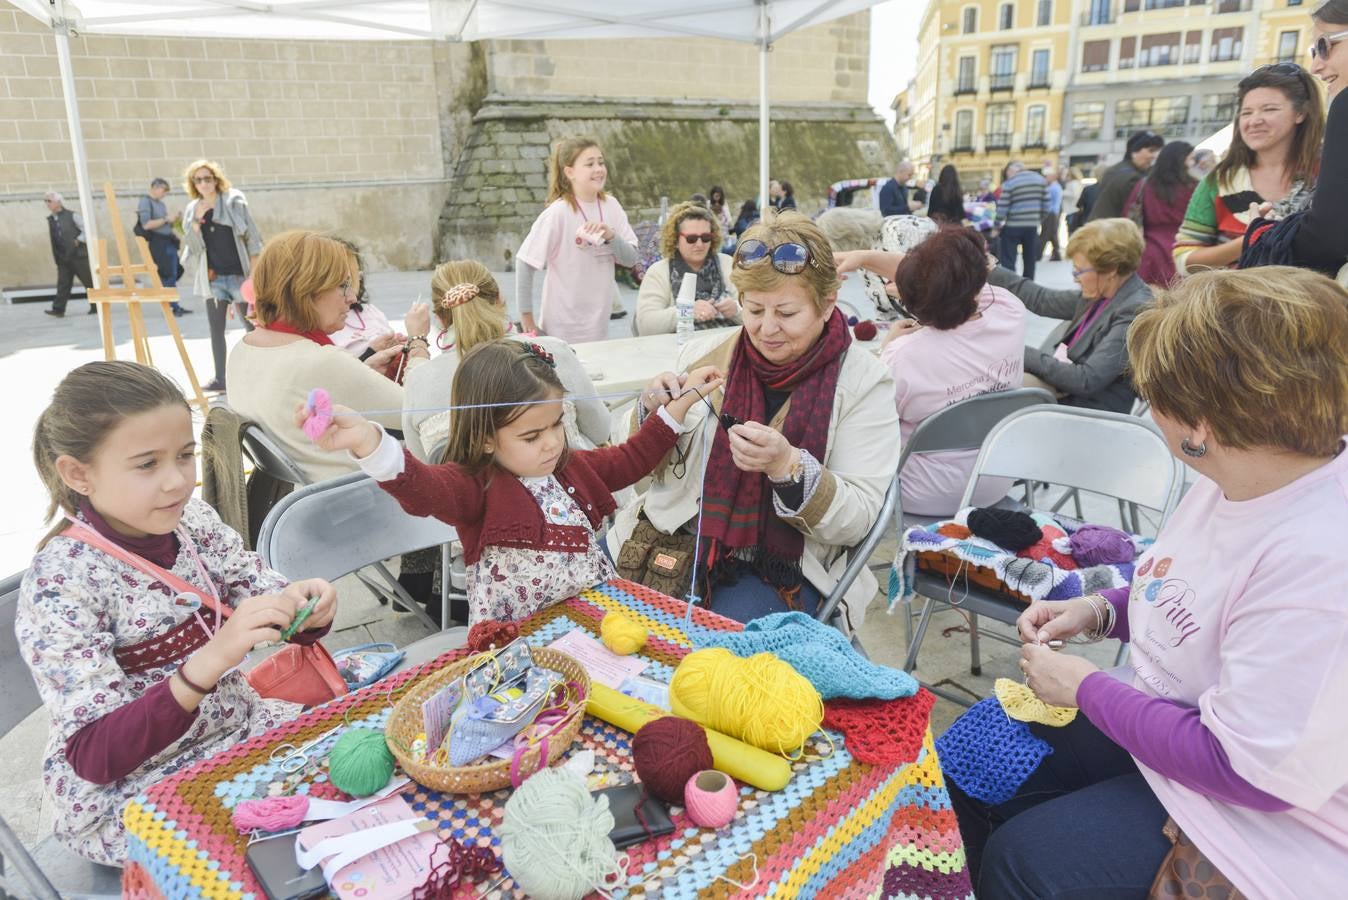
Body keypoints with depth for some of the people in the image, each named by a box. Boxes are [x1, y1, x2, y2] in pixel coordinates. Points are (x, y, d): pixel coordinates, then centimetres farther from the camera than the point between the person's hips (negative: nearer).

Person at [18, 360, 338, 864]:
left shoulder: (191, 521, -6)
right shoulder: (61, 582, -22)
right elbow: (94, 757, -26)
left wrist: (306, 607, -26)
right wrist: (210, 661, -42)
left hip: (237, 727, 6)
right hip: (124, 797, -6)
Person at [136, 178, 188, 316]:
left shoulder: (161, 203, 17)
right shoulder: (145, 202, -7)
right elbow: (146, 225, -17)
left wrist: (173, 220, 5)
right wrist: (165, 219, -13)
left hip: (169, 242, 8)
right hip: (157, 243, -8)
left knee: (173, 275, 7)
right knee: (166, 276, -5)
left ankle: (175, 305, 10)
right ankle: (174, 306, -2)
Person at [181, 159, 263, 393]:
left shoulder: (234, 201, -2)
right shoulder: (192, 210, 8)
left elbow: (252, 238, -4)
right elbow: (194, 247, 5)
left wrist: (254, 272, -10)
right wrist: (196, 222, -10)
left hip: (239, 275, -4)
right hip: (212, 277, 4)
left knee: (251, 325, 2)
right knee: (216, 329, 5)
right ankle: (220, 378, 10)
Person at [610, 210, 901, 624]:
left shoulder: (863, 383, -4)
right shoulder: (703, 352, 3)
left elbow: (856, 520, -9)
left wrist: (786, 465, -26)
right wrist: (653, 413, -9)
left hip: (785, 569, -2)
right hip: (673, 537, 3)